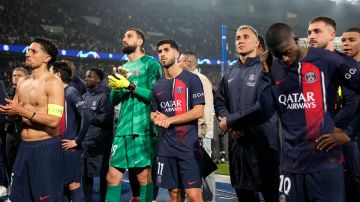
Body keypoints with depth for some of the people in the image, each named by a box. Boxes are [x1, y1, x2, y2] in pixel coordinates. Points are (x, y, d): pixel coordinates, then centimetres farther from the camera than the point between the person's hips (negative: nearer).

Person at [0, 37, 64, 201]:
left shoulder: (53, 83, -10)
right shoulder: (22, 82, 12)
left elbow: (53, 121, -20)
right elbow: (14, 112, 17)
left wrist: (22, 111, -20)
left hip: (45, 147, -7)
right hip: (24, 146, 7)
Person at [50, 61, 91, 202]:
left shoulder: (71, 92, -13)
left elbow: (86, 116, -24)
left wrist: (77, 140, -18)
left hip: (70, 147, -8)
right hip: (58, 146, 8)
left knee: (73, 184, -3)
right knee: (63, 183, 15)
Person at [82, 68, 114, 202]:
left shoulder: (104, 96, -9)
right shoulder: (85, 96, 14)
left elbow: (107, 119, -19)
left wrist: (88, 114, -15)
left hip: (100, 143, -7)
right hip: (85, 142, 7)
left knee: (103, 175, 2)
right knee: (86, 174, 14)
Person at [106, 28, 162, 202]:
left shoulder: (150, 64, 1)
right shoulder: (123, 67, 21)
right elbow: (113, 100, 19)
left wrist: (130, 86, -14)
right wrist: (115, 87, -1)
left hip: (143, 128, -6)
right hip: (123, 128, 6)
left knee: (144, 175, -1)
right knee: (112, 176, 3)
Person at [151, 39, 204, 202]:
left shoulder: (191, 79, -3)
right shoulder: (157, 86, 14)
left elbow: (198, 112, -10)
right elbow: (153, 114, 20)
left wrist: (169, 120, -12)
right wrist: (158, 118, -4)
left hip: (188, 146, -5)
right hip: (166, 146, 5)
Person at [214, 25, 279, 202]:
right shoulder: (230, 73, 15)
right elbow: (219, 101, 14)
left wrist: (231, 121, -14)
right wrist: (228, 124, -6)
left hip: (262, 141, -6)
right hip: (236, 141, 6)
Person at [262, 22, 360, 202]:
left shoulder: (327, 60, -6)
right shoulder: (275, 70, 6)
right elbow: (265, 111, 1)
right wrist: (266, 74, -5)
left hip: (325, 160, -4)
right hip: (291, 161, 4)